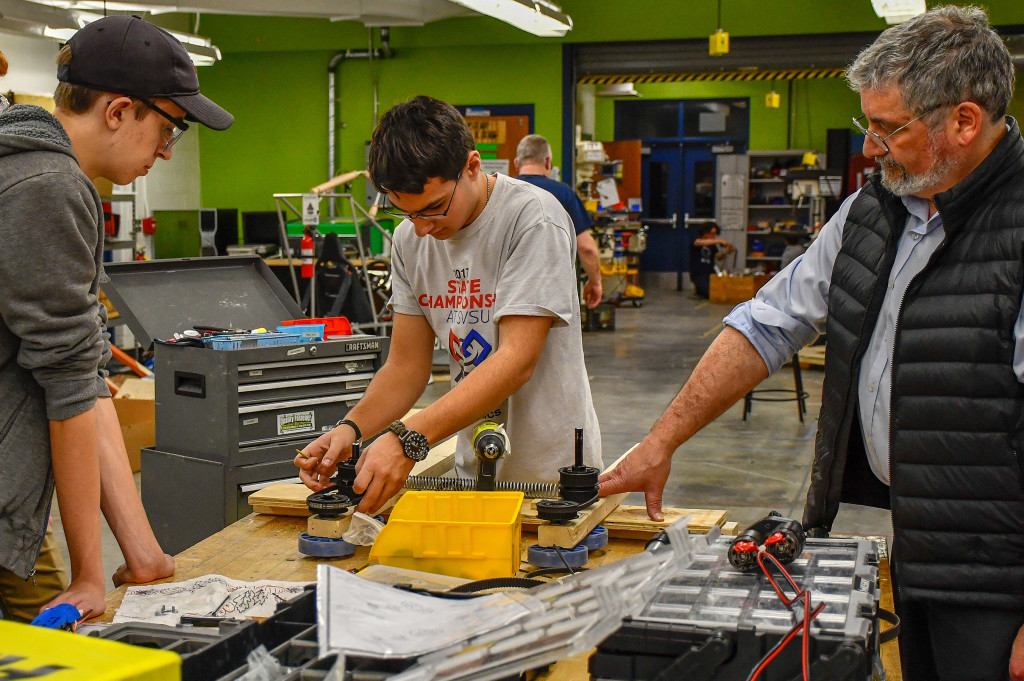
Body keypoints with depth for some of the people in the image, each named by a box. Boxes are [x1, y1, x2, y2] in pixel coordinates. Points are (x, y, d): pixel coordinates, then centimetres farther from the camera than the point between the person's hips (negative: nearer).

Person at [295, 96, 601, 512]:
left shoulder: (532, 218, -16)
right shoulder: (410, 237, 4)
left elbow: (517, 360, -23)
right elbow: (407, 365, 6)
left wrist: (409, 439, -32)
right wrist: (351, 429, -13)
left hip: (552, 472, -5)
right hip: (472, 473, 5)